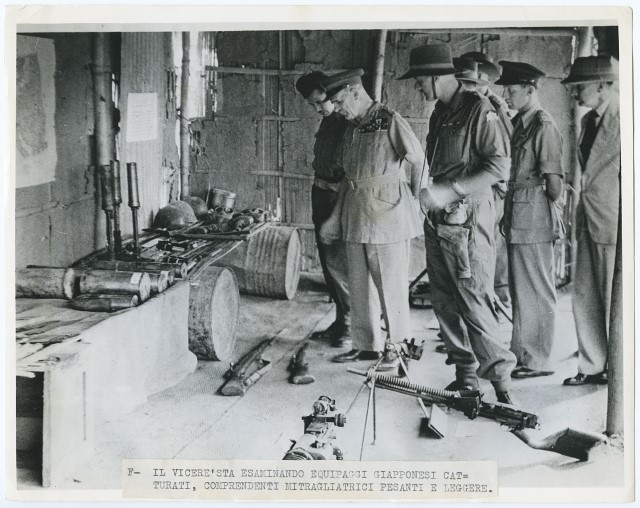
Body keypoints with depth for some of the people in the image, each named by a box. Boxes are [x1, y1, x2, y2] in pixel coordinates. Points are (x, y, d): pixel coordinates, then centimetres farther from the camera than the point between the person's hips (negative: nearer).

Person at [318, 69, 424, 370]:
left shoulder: (390, 122, -10)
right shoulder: (351, 128, 14)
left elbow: (418, 161, -6)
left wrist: (412, 198, 4)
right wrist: (334, 220, 18)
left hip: (387, 215, -8)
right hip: (355, 218, 8)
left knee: (391, 285, 0)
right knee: (359, 286, 12)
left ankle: (399, 348, 11)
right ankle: (366, 345, 24)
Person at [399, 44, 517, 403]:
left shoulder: (479, 110, -10)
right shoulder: (440, 114, 16)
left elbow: (500, 167, -17)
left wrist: (449, 191, -19)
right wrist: (431, 193, 9)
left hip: (468, 220, -8)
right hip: (438, 221, 8)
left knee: (474, 302, -10)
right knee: (446, 302, 10)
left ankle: (501, 378, 1)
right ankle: (466, 376, 19)